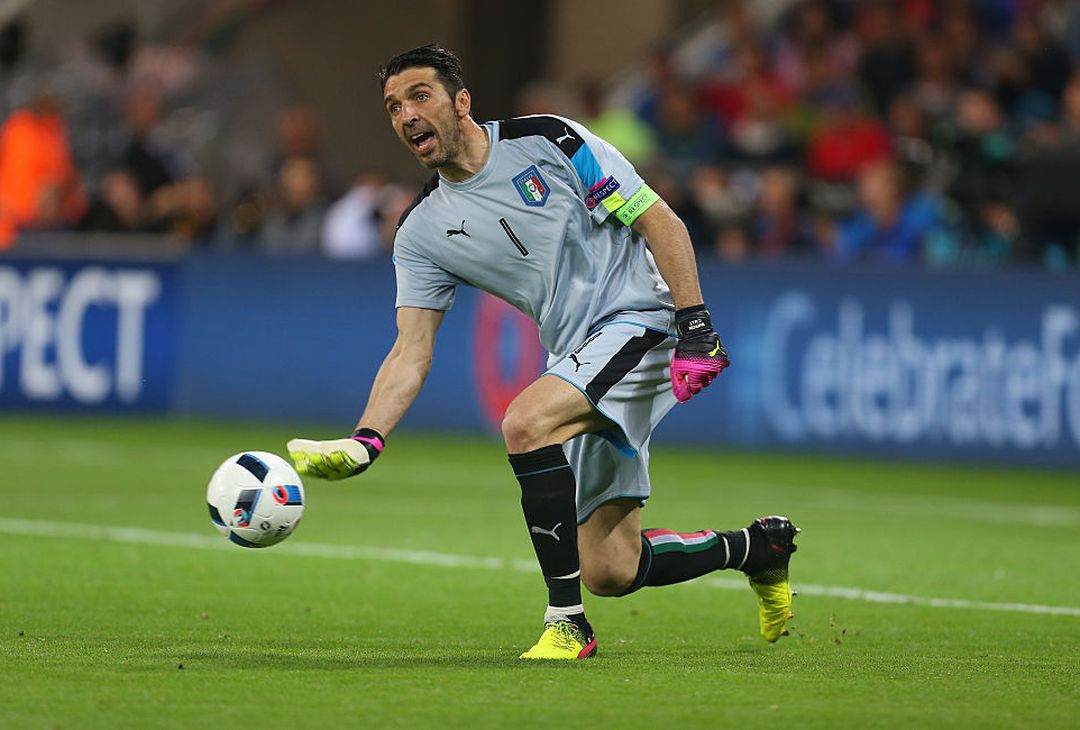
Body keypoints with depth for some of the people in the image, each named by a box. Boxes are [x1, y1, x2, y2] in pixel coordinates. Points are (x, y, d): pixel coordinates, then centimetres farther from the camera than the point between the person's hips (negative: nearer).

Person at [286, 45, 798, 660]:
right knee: (609, 572, 2)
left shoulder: (548, 142, -7)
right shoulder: (423, 233, 6)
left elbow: (661, 223, -7)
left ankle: (566, 621, -21)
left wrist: (697, 325, -16)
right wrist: (364, 442, -13)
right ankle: (761, 546, 30)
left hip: (640, 316, -7)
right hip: (577, 361, 7)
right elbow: (412, 354, 2)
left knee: (526, 421, -31)